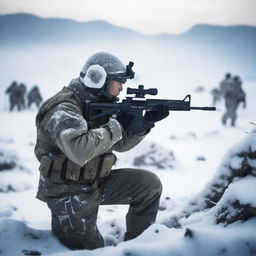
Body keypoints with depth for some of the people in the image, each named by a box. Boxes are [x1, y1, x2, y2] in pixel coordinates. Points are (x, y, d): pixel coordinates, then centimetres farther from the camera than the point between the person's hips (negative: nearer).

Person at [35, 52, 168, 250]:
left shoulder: (99, 104, 4)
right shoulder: (64, 109, -24)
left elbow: (120, 144, 10)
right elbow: (79, 151, -41)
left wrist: (146, 122, -7)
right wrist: (115, 126, -29)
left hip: (96, 183, 8)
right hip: (70, 195, -8)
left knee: (150, 184, 0)